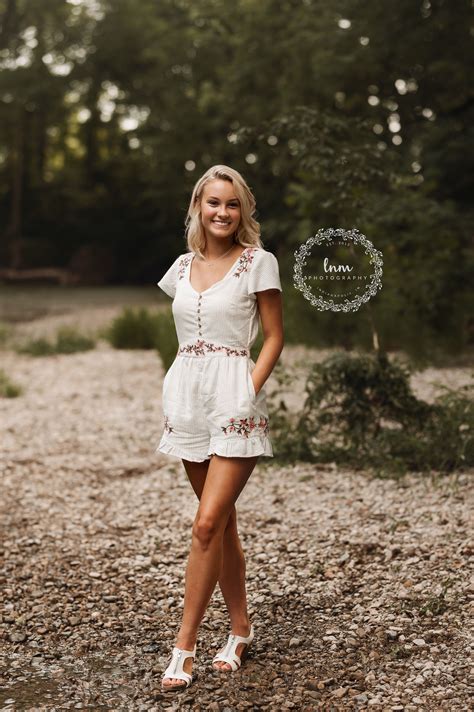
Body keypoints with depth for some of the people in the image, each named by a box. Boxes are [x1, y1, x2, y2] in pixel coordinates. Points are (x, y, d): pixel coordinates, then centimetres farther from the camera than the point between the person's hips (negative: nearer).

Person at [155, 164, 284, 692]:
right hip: (188, 399, 5)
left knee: (208, 523, -12)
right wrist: (177, 388, 10)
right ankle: (241, 629, 26)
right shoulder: (183, 266, 12)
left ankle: (184, 648, -4)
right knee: (222, 522, 13)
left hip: (234, 402, -5)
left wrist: (251, 390, -12)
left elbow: (274, 337, -2)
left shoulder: (258, 262, -2)